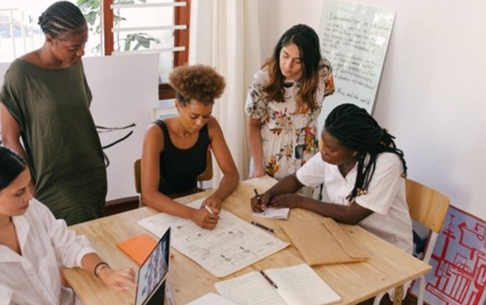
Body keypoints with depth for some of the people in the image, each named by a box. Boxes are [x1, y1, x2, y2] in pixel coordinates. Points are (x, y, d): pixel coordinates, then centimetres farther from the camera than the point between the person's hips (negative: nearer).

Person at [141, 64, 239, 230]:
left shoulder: (210, 126, -10)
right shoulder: (156, 133, -24)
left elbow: (231, 173, -7)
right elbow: (149, 195, -30)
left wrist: (217, 196, -28)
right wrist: (192, 214, -44)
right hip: (161, 208, -4)